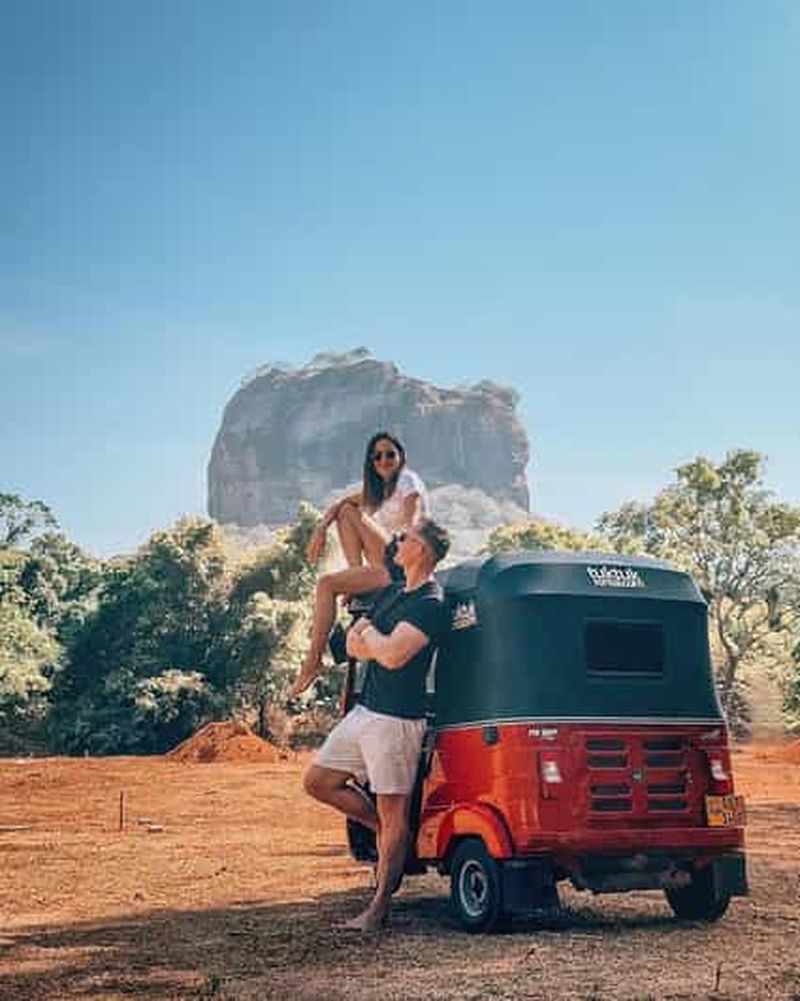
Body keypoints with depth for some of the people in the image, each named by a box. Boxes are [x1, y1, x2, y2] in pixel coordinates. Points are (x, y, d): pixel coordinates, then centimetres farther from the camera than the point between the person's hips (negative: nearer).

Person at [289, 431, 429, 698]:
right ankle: (359, 572, -2)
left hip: (401, 566, -9)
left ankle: (313, 661, -14)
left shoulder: (408, 482, -7)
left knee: (327, 584, -19)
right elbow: (340, 504, 21)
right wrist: (320, 530, 4)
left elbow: (411, 528, -21)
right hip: (384, 565, 9)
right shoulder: (379, 488, 19)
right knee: (347, 510, 3)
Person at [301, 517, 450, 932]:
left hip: (396, 720, -10)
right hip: (363, 711, 10)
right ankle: (387, 834, 24)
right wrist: (381, 644, -8)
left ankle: (378, 908, 6)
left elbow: (393, 655, -24)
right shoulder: (392, 593, 15)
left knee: (392, 812, -1)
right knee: (317, 781, 13)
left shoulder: (430, 604, -14)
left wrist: (369, 634, -5)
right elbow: (354, 646, 13)